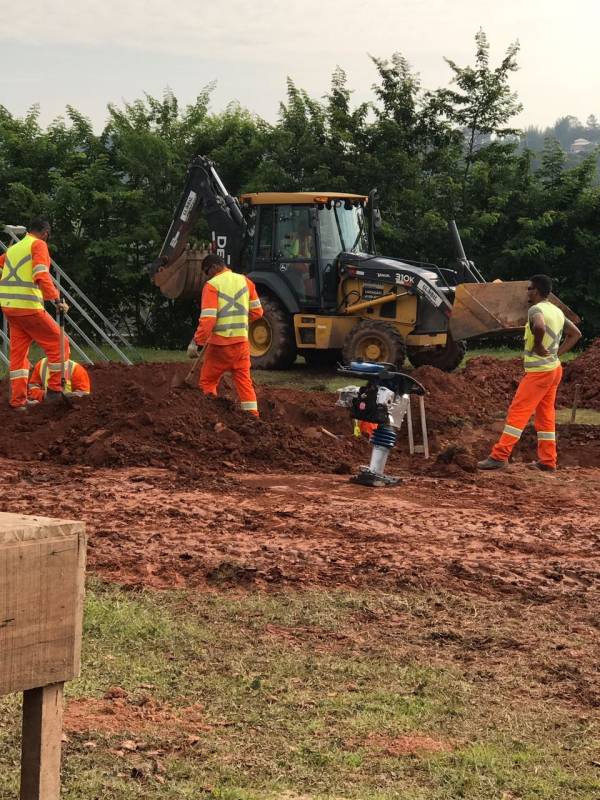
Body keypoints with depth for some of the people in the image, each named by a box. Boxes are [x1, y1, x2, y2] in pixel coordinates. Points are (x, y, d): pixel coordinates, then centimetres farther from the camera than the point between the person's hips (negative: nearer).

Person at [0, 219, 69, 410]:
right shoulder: (39, 245, -3)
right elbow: (41, 275, -17)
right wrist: (57, 300, -19)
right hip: (28, 307, -7)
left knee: (18, 353, 12)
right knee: (58, 344, 4)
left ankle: (18, 400, 11)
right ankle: (55, 389, 2)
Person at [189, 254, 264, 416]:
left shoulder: (212, 285, -8)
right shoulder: (244, 281, 8)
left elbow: (207, 319, -17)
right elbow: (257, 312, 10)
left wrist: (196, 342, -14)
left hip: (220, 343, -5)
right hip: (241, 341, 5)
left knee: (207, 382, 10)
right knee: (244, 381, 7)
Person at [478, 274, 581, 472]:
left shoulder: (536, 309, -14)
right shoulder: (557, 311, 13)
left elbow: (539, 326, -37)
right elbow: (575, 334, 21)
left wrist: (538, 346, -20)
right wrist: (557, 352, 13)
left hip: (538, 372, -9)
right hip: (554, 369, 9)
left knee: (518, 412, -7)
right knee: (545, 415, 12)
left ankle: (499, 456, -8)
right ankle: (547, 461, 14)